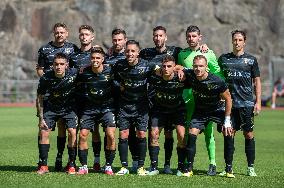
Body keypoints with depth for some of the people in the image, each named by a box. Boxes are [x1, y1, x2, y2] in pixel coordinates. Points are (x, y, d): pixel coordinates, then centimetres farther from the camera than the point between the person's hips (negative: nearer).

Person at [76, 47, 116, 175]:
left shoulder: (110, 71, -9)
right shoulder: (84, 73, -5)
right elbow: (80, 91, 9)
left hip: (107, 107, -2)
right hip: (89, 108, 2)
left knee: (111, 135, -15)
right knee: (83, 135, -9)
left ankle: (108, 166, -1)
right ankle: (83, 166, 4)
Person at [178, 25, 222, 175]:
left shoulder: (208, 54, 3)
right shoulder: (182, 54, 11)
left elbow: (218, 73, 6)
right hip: (187, 97, 3)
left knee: (208, 131, -4)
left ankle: (212, 163, -2)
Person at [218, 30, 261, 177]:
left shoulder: (251, 60, 6)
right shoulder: (223, 59, 9)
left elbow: (257, 82, 7)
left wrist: (258, 102, 1)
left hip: (247, 103, -1)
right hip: (229, 103, 1)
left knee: (249, 135, 0)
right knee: (229, 135, -2)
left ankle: (250, 168, 8)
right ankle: (228, 168, 3)